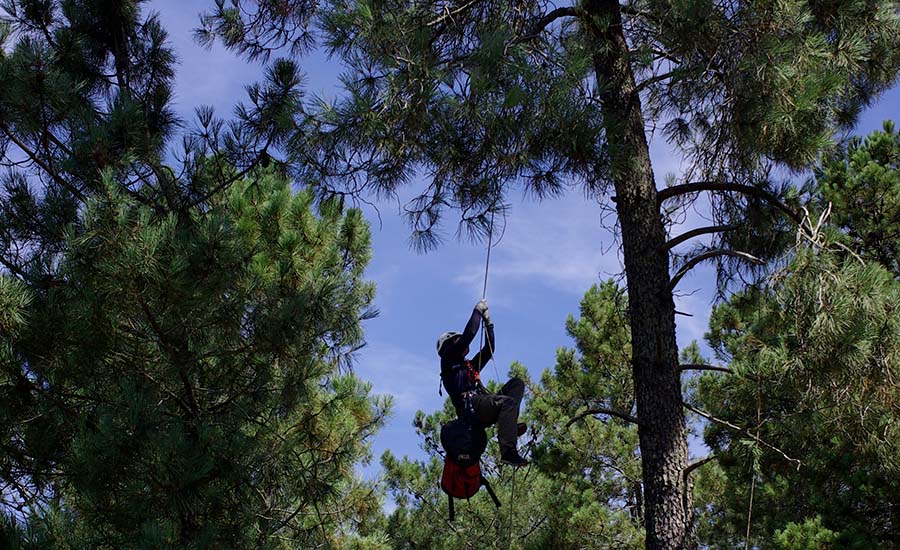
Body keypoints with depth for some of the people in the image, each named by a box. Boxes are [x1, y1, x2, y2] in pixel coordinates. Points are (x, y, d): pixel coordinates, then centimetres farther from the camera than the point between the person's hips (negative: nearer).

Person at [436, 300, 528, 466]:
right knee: (508, 402, -31)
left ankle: (509, 424, -18)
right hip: (468, 406, -8)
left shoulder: (470, 365, 35)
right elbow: (467, 336, 2)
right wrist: (478, 311, 11)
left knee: (517, 383, 2)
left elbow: (489, 350, 32)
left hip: (483, 406, 8)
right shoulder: (448, 360, 12)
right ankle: (508, 451, -43)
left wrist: (488, 321, 29)